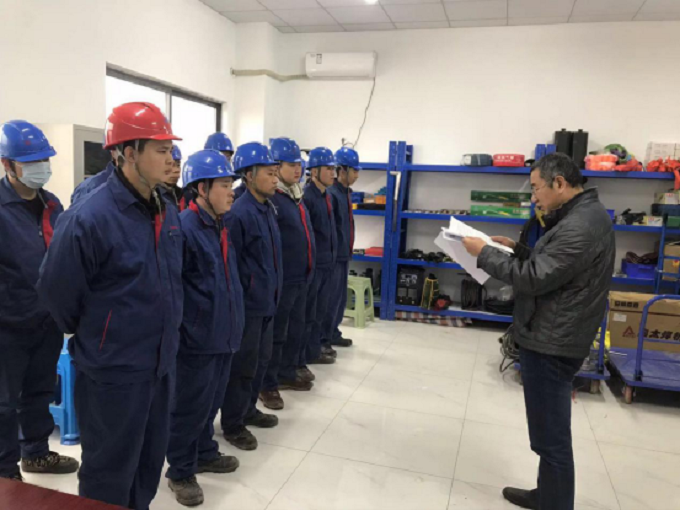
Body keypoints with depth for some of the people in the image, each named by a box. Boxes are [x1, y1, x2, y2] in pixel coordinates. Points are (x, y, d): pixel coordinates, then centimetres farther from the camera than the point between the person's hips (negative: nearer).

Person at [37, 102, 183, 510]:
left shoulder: (169, 213, 2)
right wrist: (91, 337, 2)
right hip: (112, 371, -6)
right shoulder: (88, 218, -21)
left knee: (149, 464, 23)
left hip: (161, 363, 7)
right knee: (110, 477, 13)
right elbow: (57, 292, -12)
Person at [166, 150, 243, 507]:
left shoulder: (220, 226, 9)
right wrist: (183, 328, -16)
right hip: (197, 337, -8)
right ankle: (180, 471, 26)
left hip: (222, 333, 8)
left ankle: (204, 453, 42)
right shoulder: (184, 227, -18)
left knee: (212, 401, 22)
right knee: (190, 406, 8)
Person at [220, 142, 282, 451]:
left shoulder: (268, 208, 9)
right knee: (243, 365, 4)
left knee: (261, 359, 19)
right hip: (249, 303, -9)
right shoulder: (239, 213, -20)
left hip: (267, 300, 9)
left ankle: (248, 409, 37)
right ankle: (232, 424, 20)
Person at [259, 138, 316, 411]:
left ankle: (287, 374, 34)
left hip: (301, 276, 9)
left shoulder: (296, 196, 13)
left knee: (296, 329, 19)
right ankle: (268, 384, 16)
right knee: (276, 333, 3)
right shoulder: (271, 199, -16)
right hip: (282, 278, -9)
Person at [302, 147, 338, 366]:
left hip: (327, 262, 9)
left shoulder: (327, 195, 12)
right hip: (312, 264, -9)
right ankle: (299, 361, 9)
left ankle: (313, 351, 31)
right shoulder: (306, 196, -16)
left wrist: (332, 256, 18)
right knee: (307, 314, -1)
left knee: (321, 311, 17)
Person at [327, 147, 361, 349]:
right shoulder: (331, 193, -16)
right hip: (334, 255, -9)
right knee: (331, 298, -2)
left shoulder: (345, 192, 14)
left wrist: (348, 251, 19)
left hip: (344, 254, 9)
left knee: (341, 297, 15)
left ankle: (333, 333, 27)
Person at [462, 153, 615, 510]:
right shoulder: (583, 214, 12)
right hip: (553, 338, 11)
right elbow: (548, 265, 19)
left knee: (552, 435, 1)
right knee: (551, 430, 23)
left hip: (550, 343, -11)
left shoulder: (580, 226, -22)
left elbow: (534, 278, -25)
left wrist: (485, 253, -16)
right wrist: (516, 249, 8)